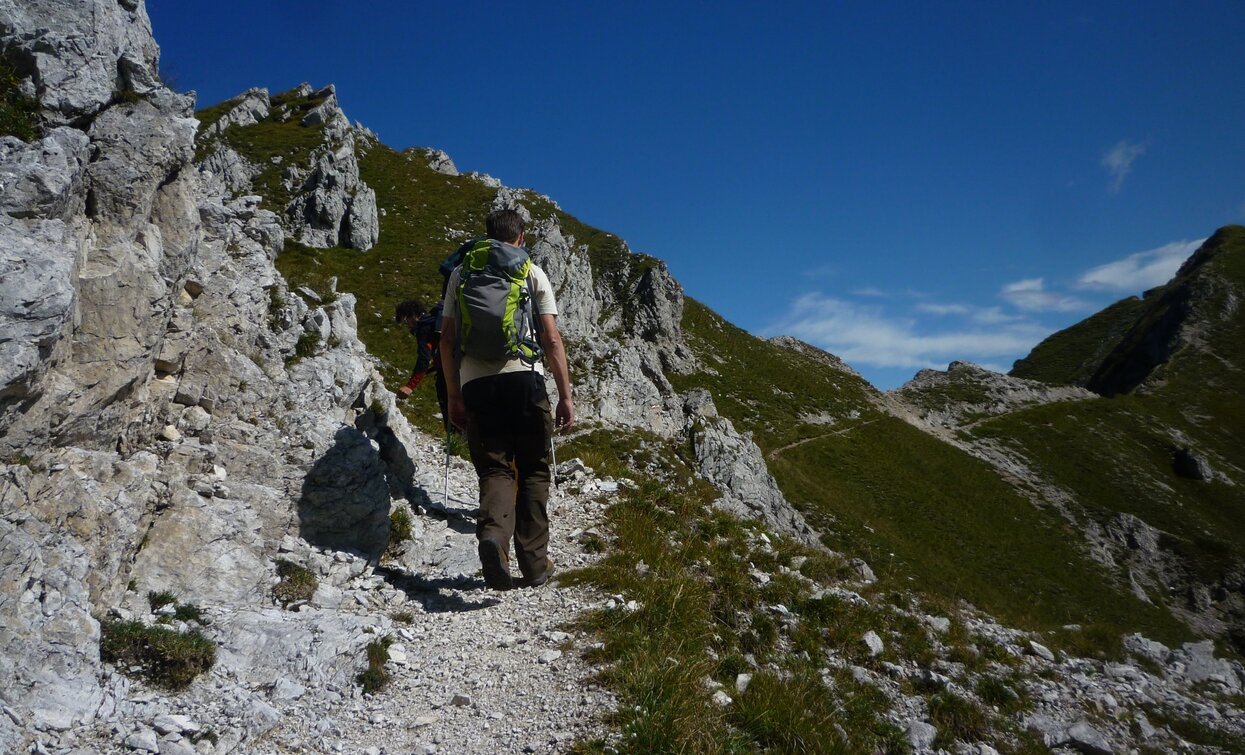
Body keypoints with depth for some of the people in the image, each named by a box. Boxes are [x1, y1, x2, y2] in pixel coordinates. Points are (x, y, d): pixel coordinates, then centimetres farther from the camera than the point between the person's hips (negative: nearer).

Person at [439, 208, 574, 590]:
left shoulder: (462, 272, 15)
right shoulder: (532, 272, 8)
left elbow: (447, 339, 10)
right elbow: (551, 338, 0)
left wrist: (453, 395, 14)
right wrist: (565, 395, 2)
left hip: (476, 383, 2)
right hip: (524, 377, -2)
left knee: (494, 469, 7)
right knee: (533, 471, 9)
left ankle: (492, 532, -23)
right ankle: (535, 565, 12)